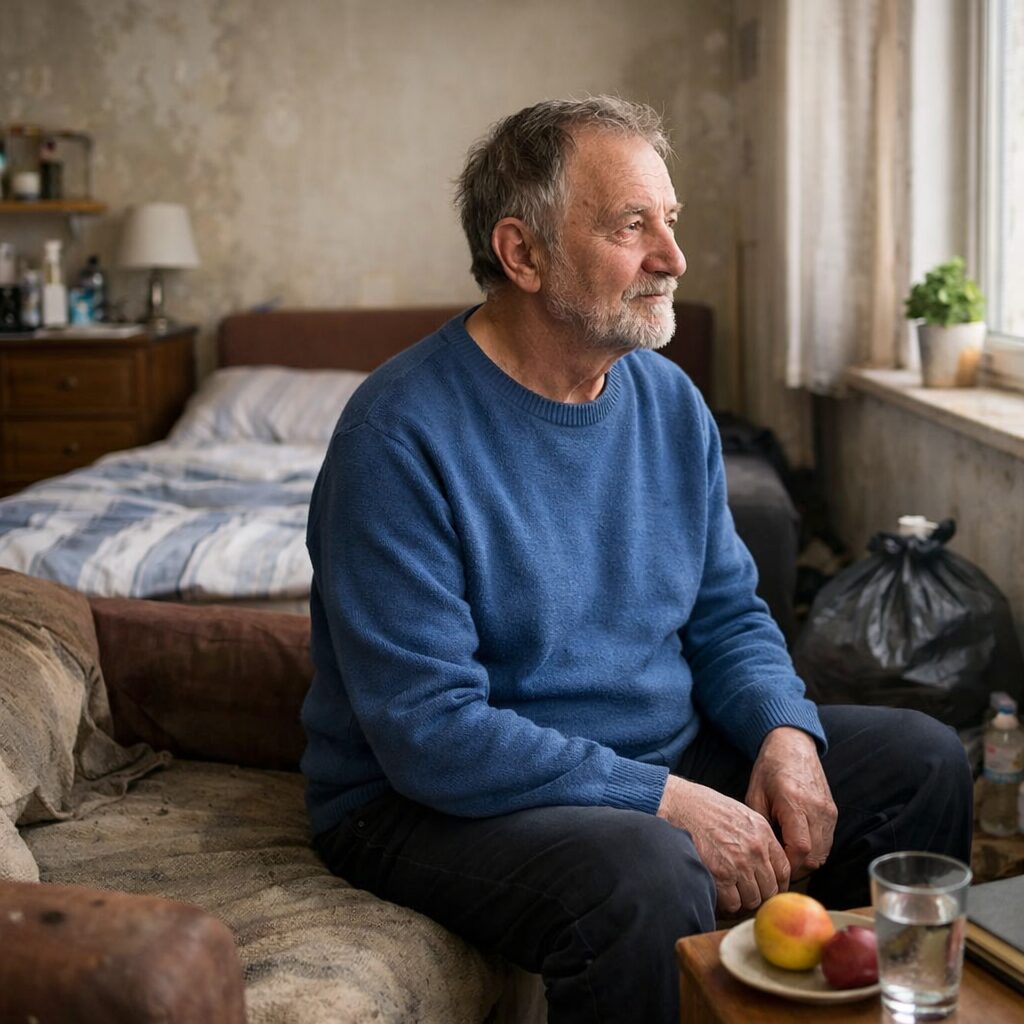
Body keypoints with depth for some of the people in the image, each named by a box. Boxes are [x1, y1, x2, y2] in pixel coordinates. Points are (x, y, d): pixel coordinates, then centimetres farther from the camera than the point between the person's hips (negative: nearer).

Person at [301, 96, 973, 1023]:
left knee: (925, 760, 6)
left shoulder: (670, 400, 2)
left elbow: (728, 612, 11)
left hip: (667, 755, 8)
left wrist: (785, 733, -10)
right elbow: (429, 729, -25)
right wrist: (669, 803, -26)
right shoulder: (401, 439, -22)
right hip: (443, 799, -7)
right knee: (650, 878, -37)